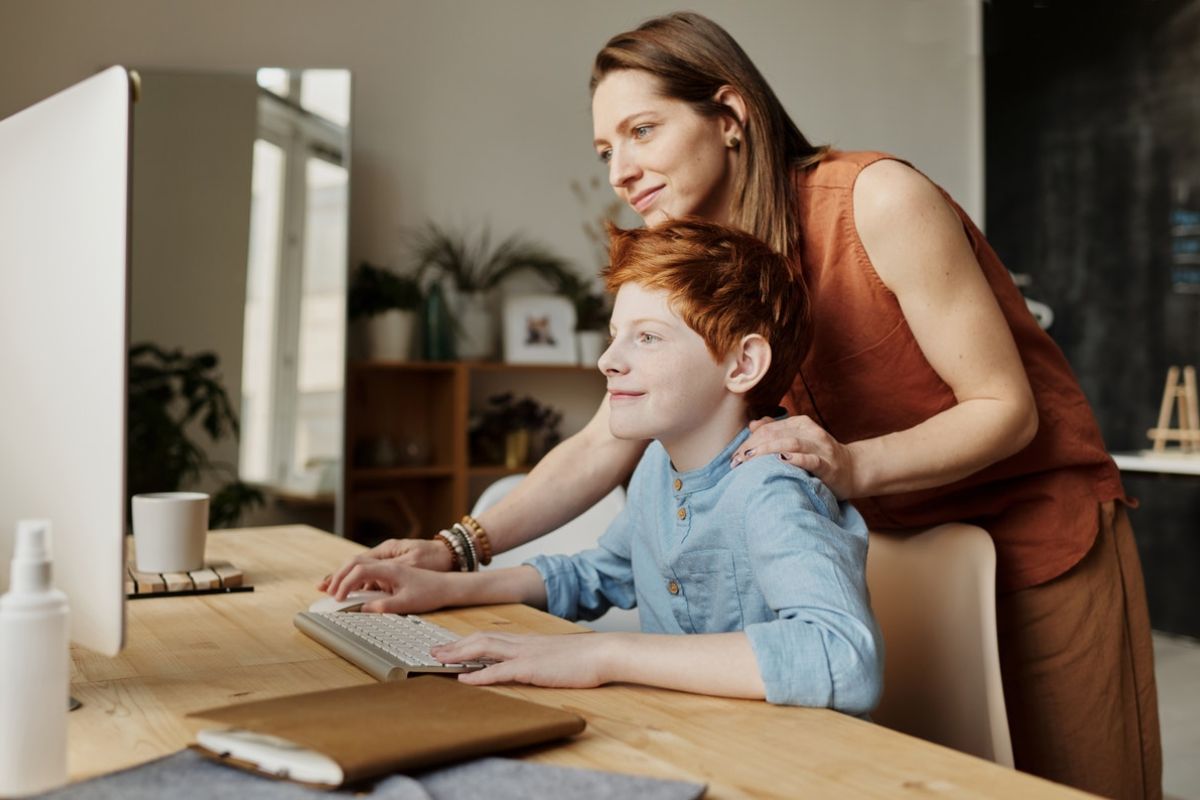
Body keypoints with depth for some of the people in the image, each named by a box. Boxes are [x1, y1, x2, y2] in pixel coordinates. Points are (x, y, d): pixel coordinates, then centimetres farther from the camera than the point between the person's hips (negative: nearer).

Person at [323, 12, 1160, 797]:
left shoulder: (878, 199, -21)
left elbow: (1006, 408, -18)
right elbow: (600, 447, -6)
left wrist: (852, 464, -35)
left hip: (1043, 532, -4)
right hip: (901, 548, 5)